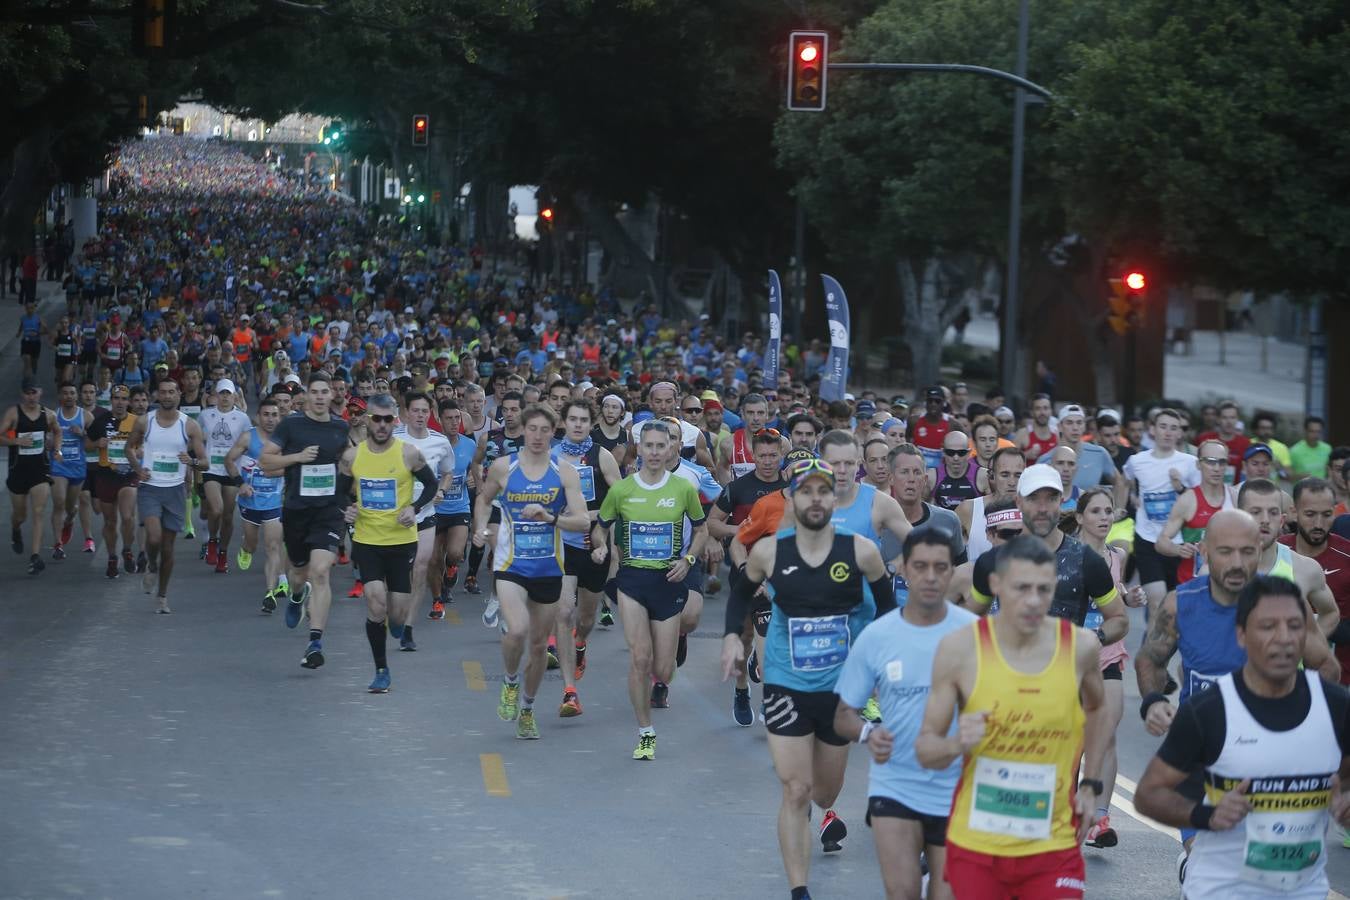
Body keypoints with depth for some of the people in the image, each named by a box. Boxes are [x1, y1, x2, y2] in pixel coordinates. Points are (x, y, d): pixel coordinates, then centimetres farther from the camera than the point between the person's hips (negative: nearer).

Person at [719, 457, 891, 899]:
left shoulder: (861, 551, -11)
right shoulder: (768, 552, -9)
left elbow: (885, 605, 6)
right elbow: (742, 592, 12)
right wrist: (732, 634, -3)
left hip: (841, 687, 1)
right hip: (786, 686, -1)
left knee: (826, 787, 21)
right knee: (795, 792, -9)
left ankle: (825, 812, 59)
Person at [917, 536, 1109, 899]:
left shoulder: (1081, 646, -4)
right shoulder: (960, 648, -9)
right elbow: (925, 751, -2)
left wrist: (1091, 784, 12)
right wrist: (957, 744, -23)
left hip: (1052, 844, 0)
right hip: (975, 842, 0)